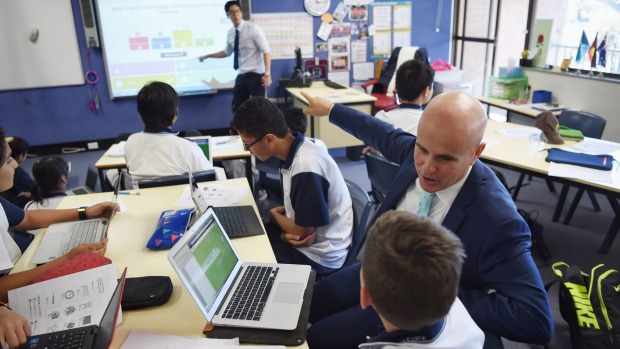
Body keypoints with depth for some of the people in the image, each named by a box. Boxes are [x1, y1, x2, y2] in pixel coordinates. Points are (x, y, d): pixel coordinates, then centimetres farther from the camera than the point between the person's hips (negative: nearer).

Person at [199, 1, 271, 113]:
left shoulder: (253, 28, -10)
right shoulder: (230, 33, 8)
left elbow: (266, 51, -15)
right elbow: (227, 52, 25)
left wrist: (267, 74, -26)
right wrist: (207, 56, 23)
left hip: (256, 76, -6)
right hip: (241, 76, 6)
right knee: (237, 109, 10)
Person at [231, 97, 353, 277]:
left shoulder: (306, 169, -29)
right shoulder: (293, 151, -2)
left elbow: (303, 232, -20)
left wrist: (273, 214, -3)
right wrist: (287, 233, -11)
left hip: (318, 255, -8)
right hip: (303, 231, 8)